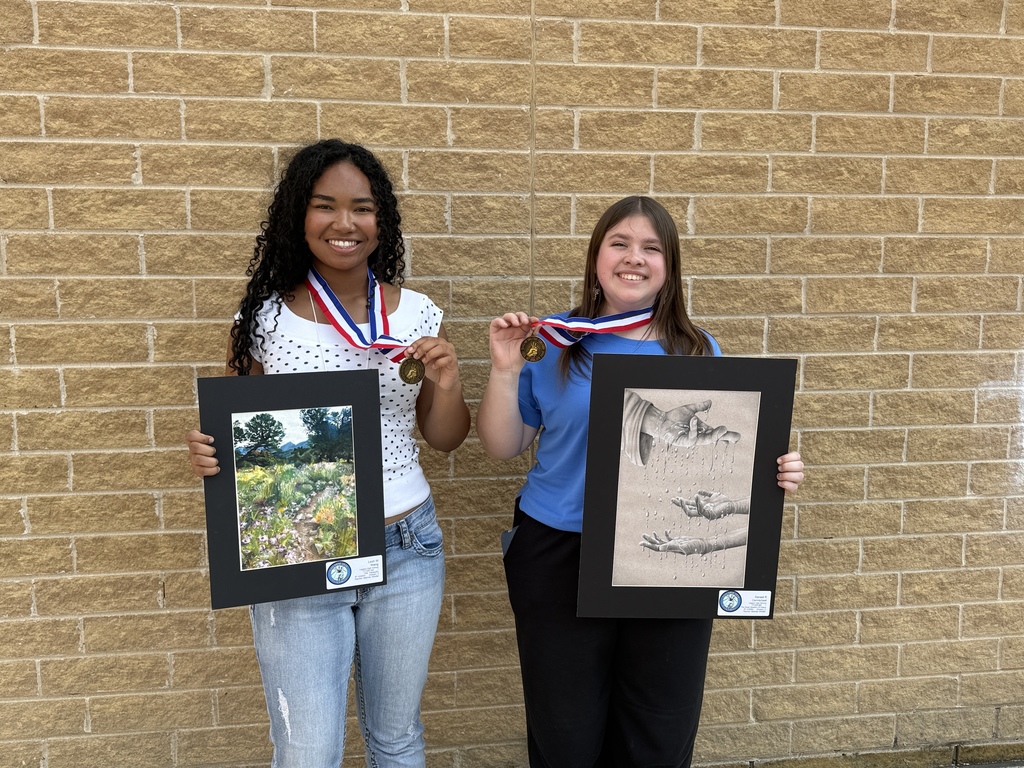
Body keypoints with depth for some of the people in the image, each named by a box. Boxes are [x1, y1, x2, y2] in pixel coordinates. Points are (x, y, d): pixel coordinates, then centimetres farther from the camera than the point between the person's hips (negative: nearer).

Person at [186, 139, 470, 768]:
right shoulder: (264, 319, -7)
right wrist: (209, 454, -18)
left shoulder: (418, 315, -2)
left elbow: (443, 438, 6)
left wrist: (447, 383, -14)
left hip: (406, 548, 2)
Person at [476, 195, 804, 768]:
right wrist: (506, 370, -12)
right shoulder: (557, 344, -1)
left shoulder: (701, 353, 3)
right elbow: (503, 446, 1)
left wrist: (776, 470, -10)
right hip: (561, 560, -1)